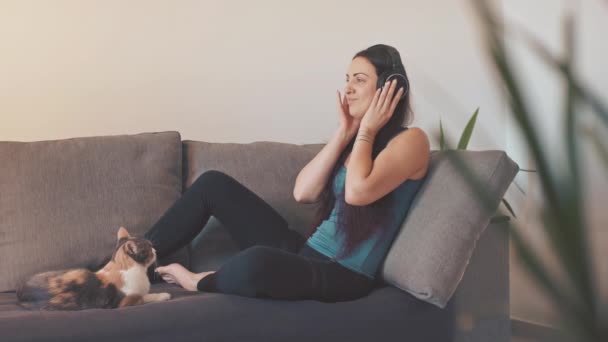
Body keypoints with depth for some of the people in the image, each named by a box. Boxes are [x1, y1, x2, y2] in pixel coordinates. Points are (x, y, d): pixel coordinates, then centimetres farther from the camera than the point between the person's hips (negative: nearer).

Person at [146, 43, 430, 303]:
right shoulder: (354, 140, 15)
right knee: (213, 183, 7)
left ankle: (200, 281, -6)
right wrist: (344, 132, 0)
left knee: (257, 261, -40)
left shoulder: (410, 140, -7)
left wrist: (366, 129, -11)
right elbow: (303, 192, 1)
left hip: (345, 276, -8)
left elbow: (358, 192, -25)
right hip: (305, 254, 8)